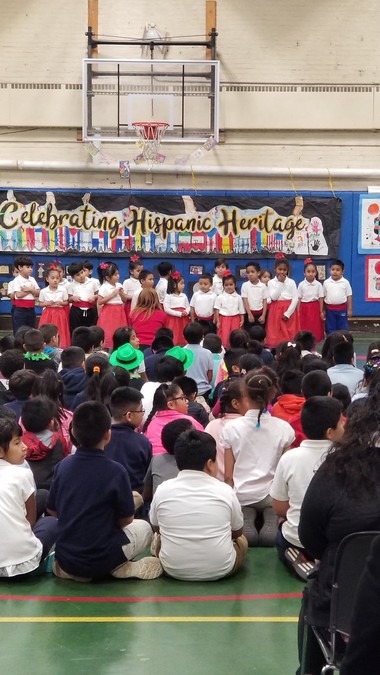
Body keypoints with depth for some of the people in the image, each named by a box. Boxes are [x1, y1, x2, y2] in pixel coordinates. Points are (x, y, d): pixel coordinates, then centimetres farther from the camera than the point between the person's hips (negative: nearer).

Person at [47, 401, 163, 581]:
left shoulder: (63, 466, -4)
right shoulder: (116, 471, -16)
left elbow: (52, 510, 8)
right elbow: (126, 519, -5)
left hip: (64, 558, 4)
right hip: (101, 560, -3)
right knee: (144, 528, 23)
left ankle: (73, 569, 10)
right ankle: (120, 567, -2)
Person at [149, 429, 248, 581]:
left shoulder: (162, 490, -8)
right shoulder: (224, 490, -10)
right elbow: (237, 532, 6)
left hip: (173, 570, 0)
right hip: (220, 570, 0)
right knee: (241, 541, 29)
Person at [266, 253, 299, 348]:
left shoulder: (291, 282, 1)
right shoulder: (271, 282, 1)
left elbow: (295, 299, -4)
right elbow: (273, 297, -12)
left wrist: (288, 313, -12)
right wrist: (280, 283, -11)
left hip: (289, 311, 0)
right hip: (276, 311, 0)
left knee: (289, 333, 0)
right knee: (277, 333, -1)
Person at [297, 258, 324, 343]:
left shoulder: (318, 284, -3)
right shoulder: (301, 285, -2)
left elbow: (321, 299, 0)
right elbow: (299, 299, 1)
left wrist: (321, 312, -2)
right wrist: (298, 312, -1)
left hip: (315, 308, 0)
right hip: (304, 308, 0)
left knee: (315, 329, 3)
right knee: (304, 329, 1)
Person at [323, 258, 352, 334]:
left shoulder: (345, 282, -5)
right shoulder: (326, 282, -2)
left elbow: (349, 296, -1)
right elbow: (323, 297, 4)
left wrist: (350, 309, -3)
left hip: (342, 309, -1)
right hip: (330, 309, 1)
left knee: (343, 329, 6)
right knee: (330, 329, 8)